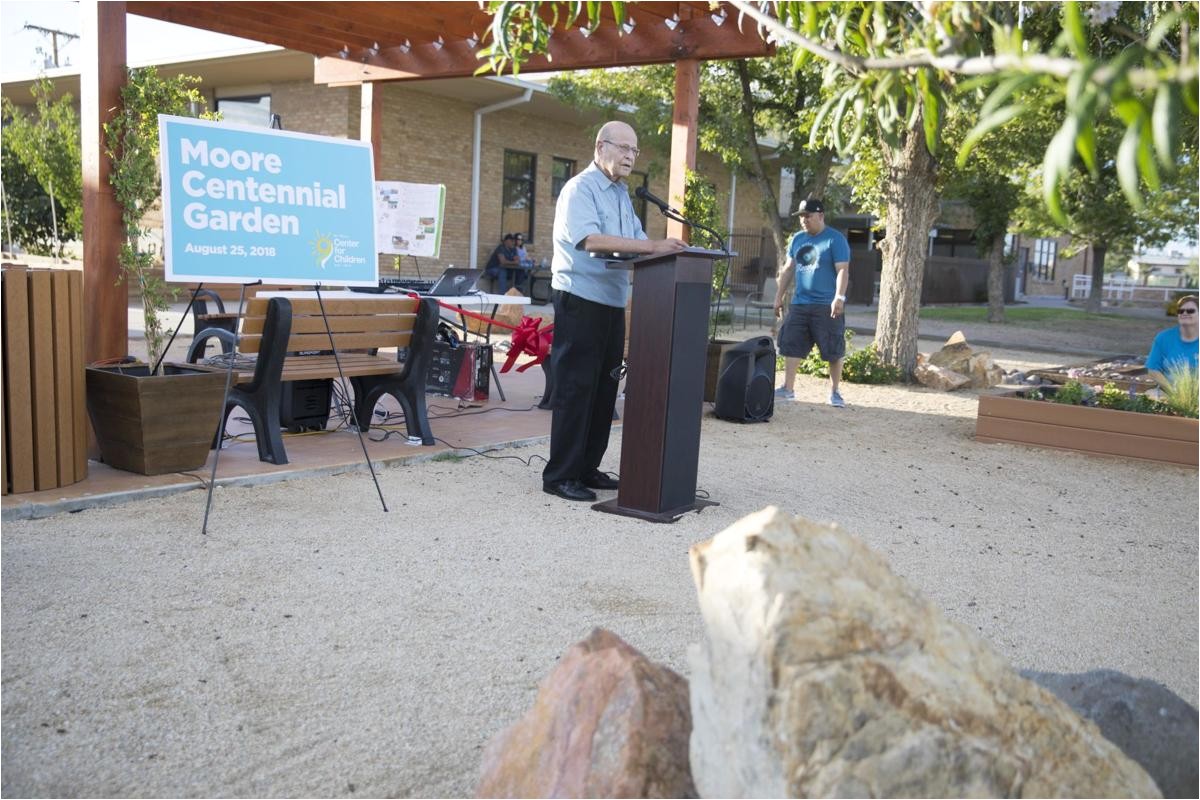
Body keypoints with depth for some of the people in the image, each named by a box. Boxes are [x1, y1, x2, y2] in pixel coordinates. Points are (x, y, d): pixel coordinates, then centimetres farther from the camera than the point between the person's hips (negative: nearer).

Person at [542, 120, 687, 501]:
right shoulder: (580, 188, -9)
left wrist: (666, 249, -4)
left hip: (613, 302, 9)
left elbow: (638, 241, 17)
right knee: (575, 387, -6)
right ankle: (560, 475, 1)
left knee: (604, 387, 10)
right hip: (580, 299, -8)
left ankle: (587, 467, 19)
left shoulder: (622, 194, 18)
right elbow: (590, 239, -24)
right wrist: (652, 246, -29)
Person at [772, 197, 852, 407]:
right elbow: (788, 269, 18)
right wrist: (779, 296, 16)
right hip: (799, 304, 5)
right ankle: (788, 388, 9)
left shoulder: (835, 240, -5)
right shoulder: (797, 239, 13)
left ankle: (834, 392, 12)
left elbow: (842, 270, -12)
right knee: (791, 345, 3)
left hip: (827, 306, -5)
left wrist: (839, 297, -23)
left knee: (834, 351, 1)